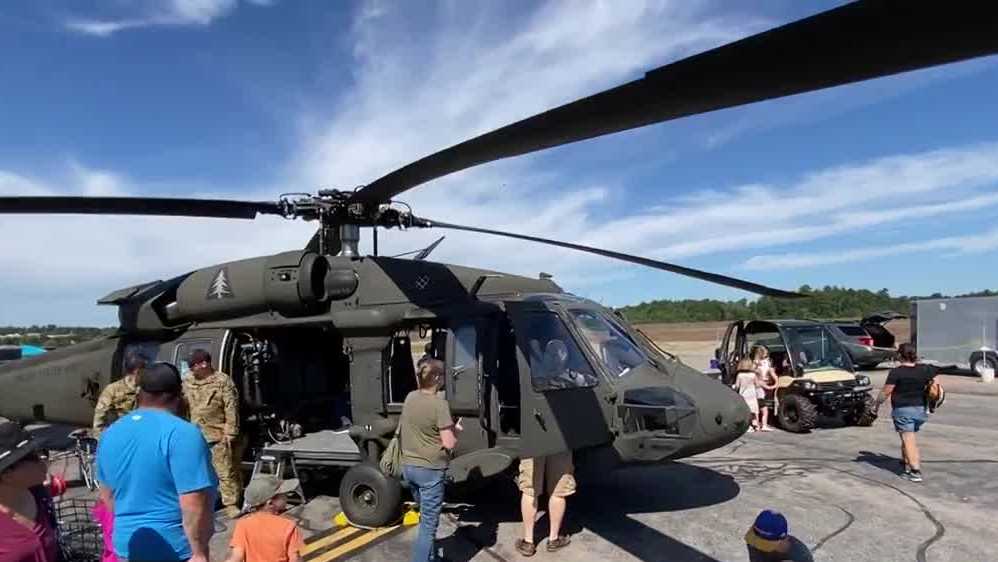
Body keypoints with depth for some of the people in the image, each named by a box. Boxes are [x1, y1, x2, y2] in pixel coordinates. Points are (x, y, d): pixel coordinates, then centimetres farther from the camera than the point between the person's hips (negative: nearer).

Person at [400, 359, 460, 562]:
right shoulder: (439, 404, -20)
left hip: (408, 466, 7)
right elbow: (449, 443, -19)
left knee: (426, 517, 25)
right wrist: (455, 430, 0)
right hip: (430, 470, -7)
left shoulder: (410, 397, 0)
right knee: (429, 524, 2)